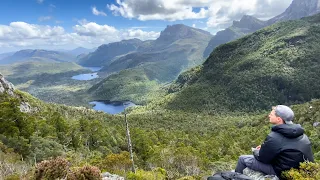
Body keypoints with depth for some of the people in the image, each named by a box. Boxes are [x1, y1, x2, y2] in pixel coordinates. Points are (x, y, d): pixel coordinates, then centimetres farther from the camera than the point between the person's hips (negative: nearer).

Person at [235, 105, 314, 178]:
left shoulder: (274, 137, -27)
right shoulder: (298, 132, -3)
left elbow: (261, 157, -14)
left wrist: (255, 151, 8)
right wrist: (265, 147, 11)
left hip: (282, 172, -8)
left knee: (243, 159, 0)